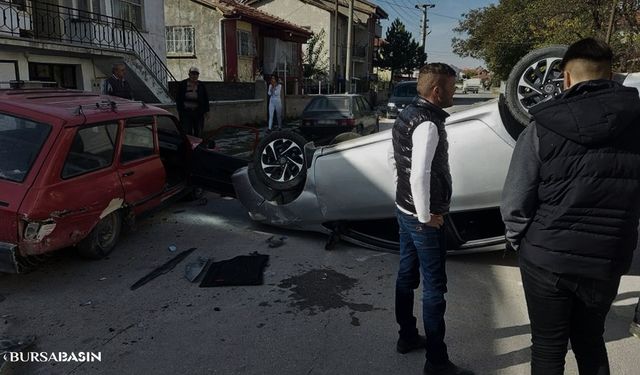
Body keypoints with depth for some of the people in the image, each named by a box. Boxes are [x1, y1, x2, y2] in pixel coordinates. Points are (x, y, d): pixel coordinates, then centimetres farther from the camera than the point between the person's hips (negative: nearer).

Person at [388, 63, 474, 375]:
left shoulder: (406, 115, 7)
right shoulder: (428, 124, -23)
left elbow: (393, 159, 17)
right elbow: (420, 176, -29)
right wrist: (426, 217, -17)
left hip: (404, 210, 10)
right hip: (422, 217, -9)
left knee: (406, 275, 18)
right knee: (434, 287, 1)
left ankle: (407, 337, 35)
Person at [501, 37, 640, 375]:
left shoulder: (543, 126, -13)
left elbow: (515, 202, -14)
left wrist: (521, 241, 4)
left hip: (546, 258, -3)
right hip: (606, 261, 3)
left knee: (548, 347, 14)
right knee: (590, 340, 25)